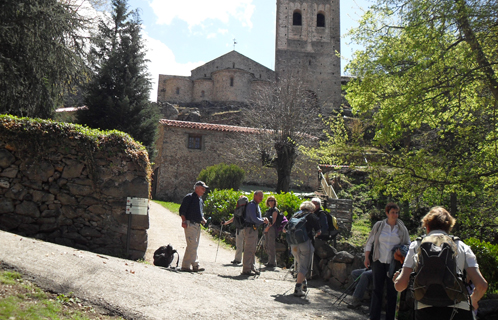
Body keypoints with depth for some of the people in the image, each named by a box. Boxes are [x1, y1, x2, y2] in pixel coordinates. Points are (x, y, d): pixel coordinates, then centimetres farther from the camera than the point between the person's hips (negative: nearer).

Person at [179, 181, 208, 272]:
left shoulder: (201, 200, 21)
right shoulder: (189, 197, -4)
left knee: (195, 246, 9)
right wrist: (184, 221, -18)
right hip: (190, 224, -9)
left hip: (197, 225, 9)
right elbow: (182, 210, -9)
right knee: (192, 245, -12)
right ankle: (195, 265, -7)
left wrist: (203, 220, 10)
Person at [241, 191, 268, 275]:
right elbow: (254, 219, -23)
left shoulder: (256, 205, 17)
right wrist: (263, 221, -11)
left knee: (253, 249, 16)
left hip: (254, 229, 11)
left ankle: (252, 267, 26)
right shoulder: (252, 205, -15)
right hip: (250, 229, -11)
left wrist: (263, 219, 3)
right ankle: (246, 270, -4)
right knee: (249, 249, -8)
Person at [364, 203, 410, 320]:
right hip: (379, 262, 0)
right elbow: (370, 242, 8)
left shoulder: (402, 228, 3)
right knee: (377, 290, 5)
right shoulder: (379, 225, 1)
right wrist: (366, 258, 4)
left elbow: (408, 245, 14)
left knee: (392, 291, 8)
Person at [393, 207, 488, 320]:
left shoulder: (416, 245, 11)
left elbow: (400, 285, 4)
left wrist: (396, 278, 28)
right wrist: (473, 300, 26)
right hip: (459, 310, 1)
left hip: (425, 310, -1)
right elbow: (482, 285, 4)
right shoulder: (462, 246, 14)